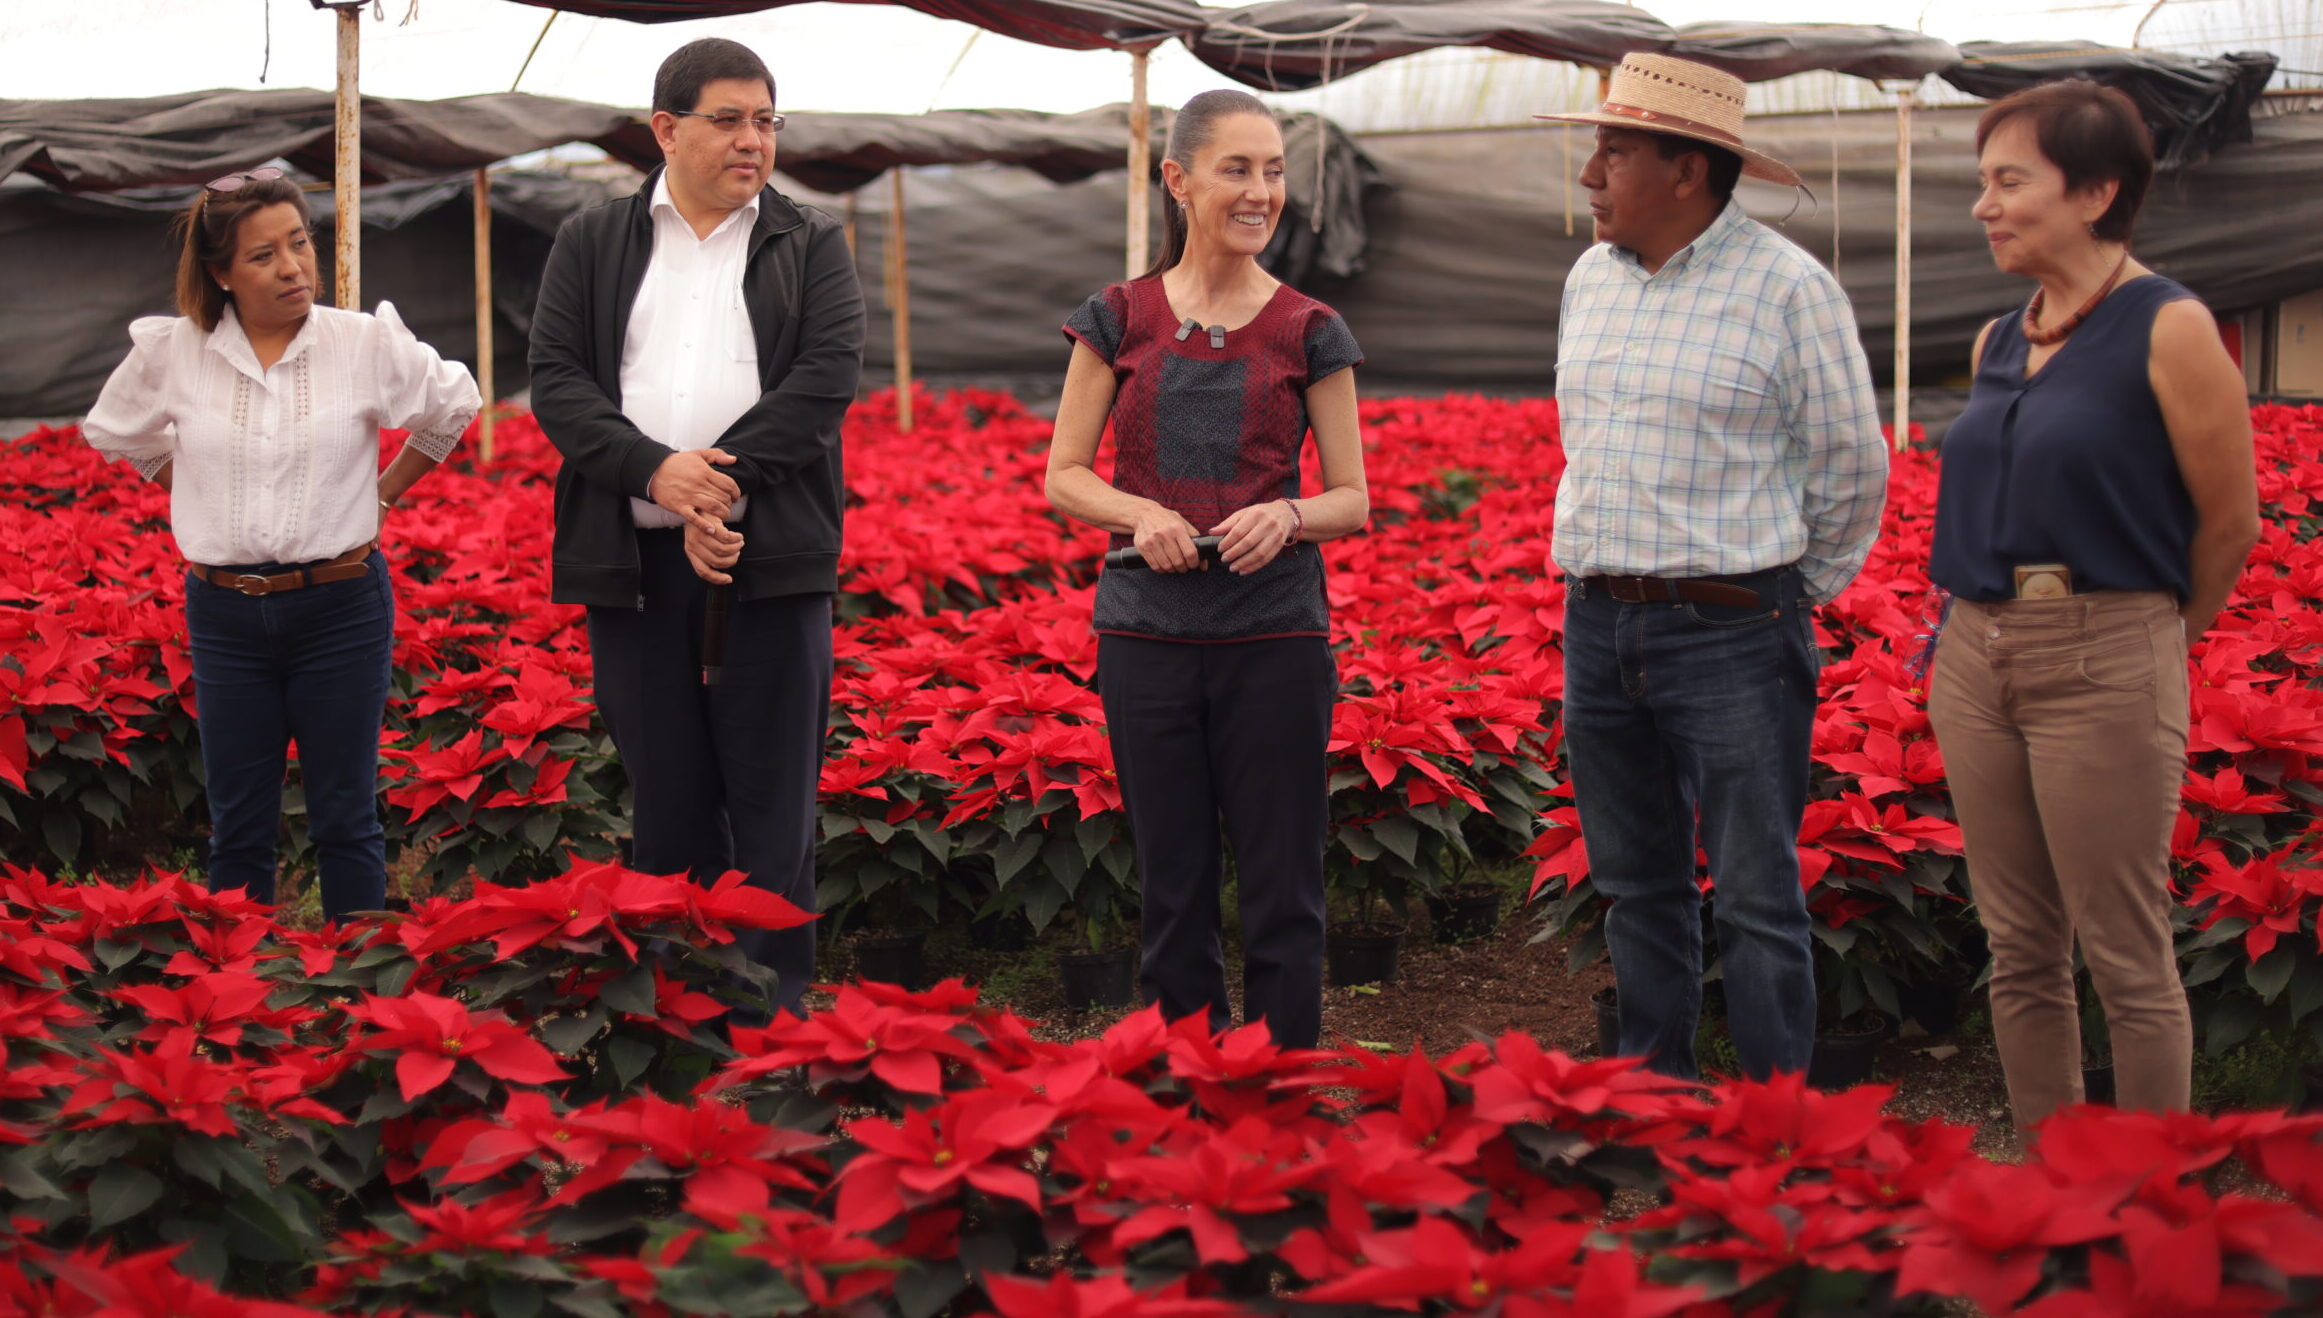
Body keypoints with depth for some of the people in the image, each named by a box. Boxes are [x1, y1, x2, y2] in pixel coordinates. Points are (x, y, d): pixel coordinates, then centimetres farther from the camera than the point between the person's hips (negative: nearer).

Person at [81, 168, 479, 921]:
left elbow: (453, 407, 13)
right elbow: (115, 435, 19)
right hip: (225, 612, 2)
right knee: (238, 829, 8)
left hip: (340, 605, -1)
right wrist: (200, 495, 12)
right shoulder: (169, 352, -2)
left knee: (346, 823, 4)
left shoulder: (368, 343, -5)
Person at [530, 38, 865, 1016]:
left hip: (769, 558, -1)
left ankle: (776, 1010, 1)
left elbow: (826, 380, -4)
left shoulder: (811, 246, 9)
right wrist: (656, 470, -15)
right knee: (666, 799, 7)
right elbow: (557, 383, 2)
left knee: (772, 804, -2)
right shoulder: (591, 245, 12)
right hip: (631, 558, 1)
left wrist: (722, 478, -15)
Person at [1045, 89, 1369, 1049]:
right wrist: (1137, 512, -14)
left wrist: (1288, 516, -17)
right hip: (1146, 634, 1)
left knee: (1281, 890, 1)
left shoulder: (1310, 334, 3)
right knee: (1173, 887, 8)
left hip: (1275, 636, -1)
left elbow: (1353, 501, 5)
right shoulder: (1120, 319, 5)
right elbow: (1063, 476, 6)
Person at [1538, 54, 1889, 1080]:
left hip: (1730, 634, -6)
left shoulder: (1788, 288, -8)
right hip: (1598, 627, 6)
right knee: (1635, 886, 13)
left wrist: (1801, 595, 6)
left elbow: (1850, 467, -1)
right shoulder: (1590, 279, 11)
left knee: (1755, 902, -4)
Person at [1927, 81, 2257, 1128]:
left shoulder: (2168, 330, -9)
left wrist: (2153, 643, 8)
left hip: (2107, 666, -7)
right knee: (2019, 953, 11)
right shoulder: (1998, 344, 11)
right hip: (1976, 658, 7)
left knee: (2127, 963, -1)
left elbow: (2230, 522, -3)